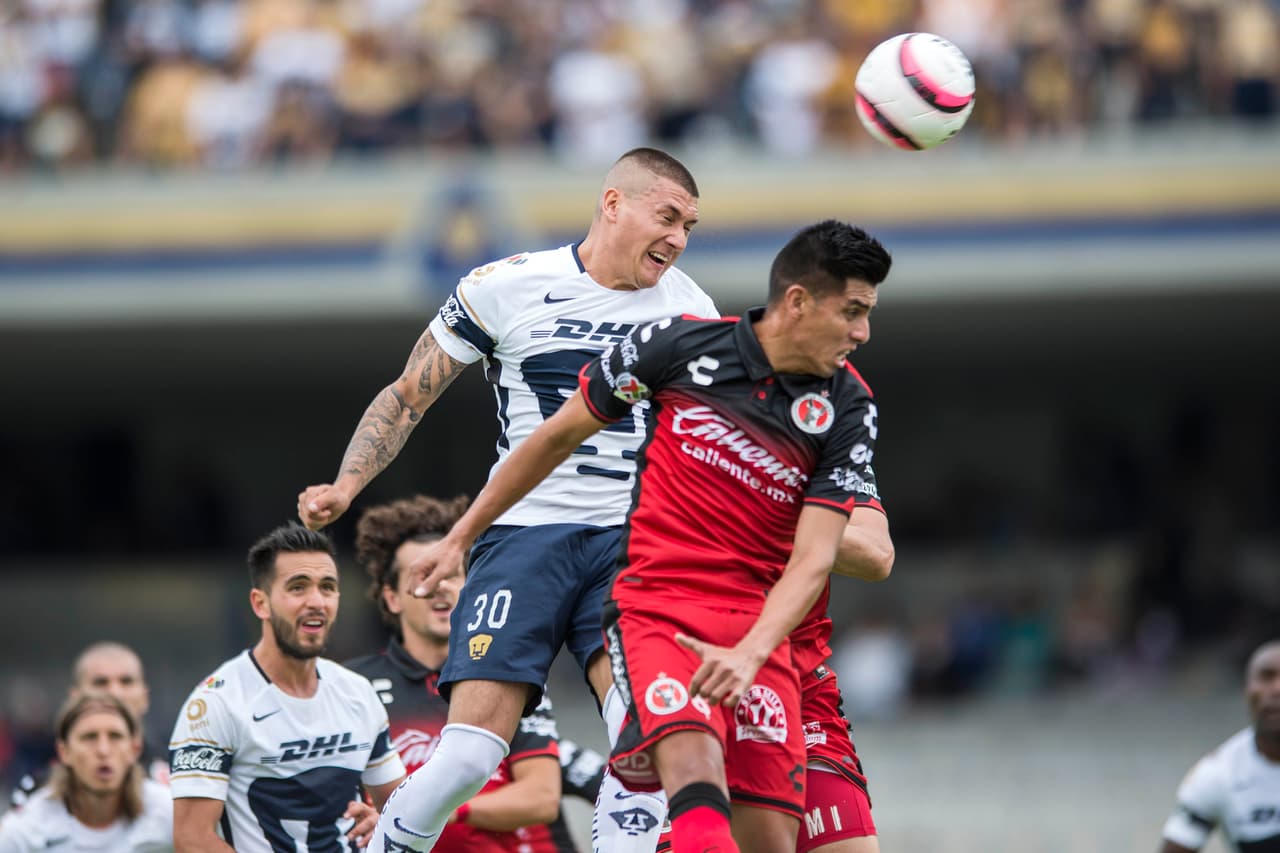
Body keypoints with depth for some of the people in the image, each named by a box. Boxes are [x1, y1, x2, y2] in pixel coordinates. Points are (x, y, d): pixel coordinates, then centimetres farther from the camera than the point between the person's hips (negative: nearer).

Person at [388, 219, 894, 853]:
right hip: (655, 609, -3)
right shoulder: (684, 343, -3)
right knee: (698, 787, -30)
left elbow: (814, 558, -4)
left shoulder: (848, 408, 1)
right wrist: (461, 537, 16)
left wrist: (748, 654, -22)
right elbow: (560, 435, 11)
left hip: (756, 629, 3)